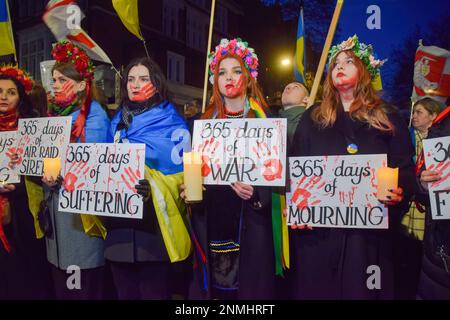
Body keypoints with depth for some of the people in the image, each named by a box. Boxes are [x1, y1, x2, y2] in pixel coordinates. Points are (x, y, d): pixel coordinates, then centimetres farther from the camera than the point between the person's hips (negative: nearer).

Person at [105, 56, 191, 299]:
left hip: (153, 224, -6)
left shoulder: (173, 124, -4)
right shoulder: (118, 122, 15)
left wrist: (153, 189, -27)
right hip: (120, 223, 6)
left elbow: (181, 175, -10)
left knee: (154, 292, 3)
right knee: (125, 292, 17)